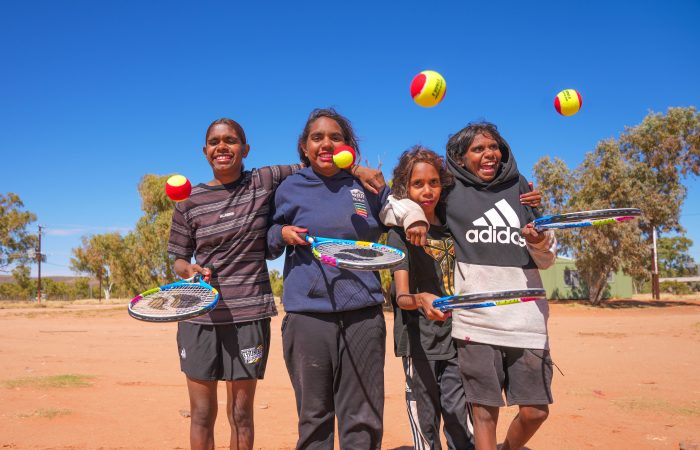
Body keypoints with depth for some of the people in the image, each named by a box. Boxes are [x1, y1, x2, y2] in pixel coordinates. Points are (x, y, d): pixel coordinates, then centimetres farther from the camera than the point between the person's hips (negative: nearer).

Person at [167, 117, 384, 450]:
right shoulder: (189, 201, 5)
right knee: (201, 413, 8)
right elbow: (179, 260, 10)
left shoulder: (265, 182, 1)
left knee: (241, 414, 6)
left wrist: (357, 169, -6)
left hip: (248, 314, -1)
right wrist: (190, 270, -12)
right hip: (198, 315, 2)